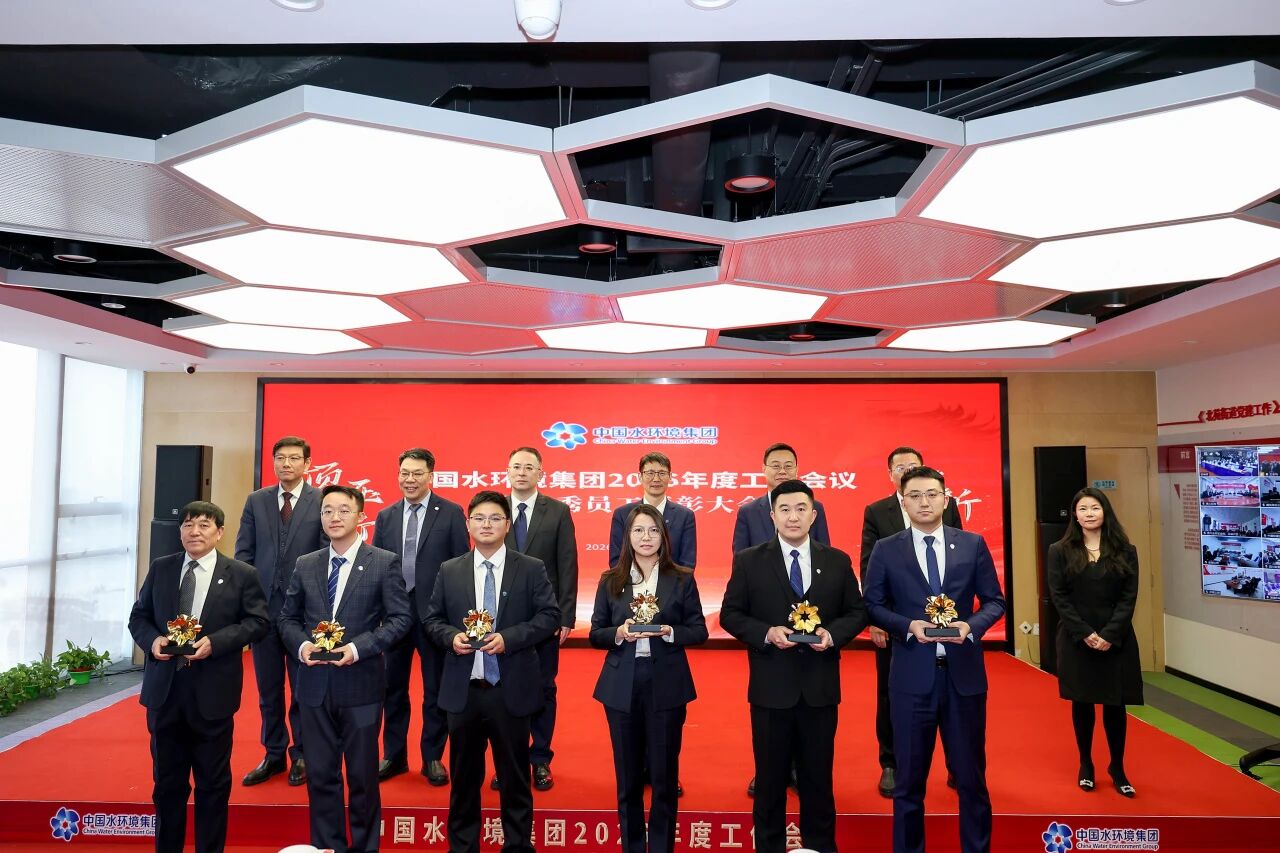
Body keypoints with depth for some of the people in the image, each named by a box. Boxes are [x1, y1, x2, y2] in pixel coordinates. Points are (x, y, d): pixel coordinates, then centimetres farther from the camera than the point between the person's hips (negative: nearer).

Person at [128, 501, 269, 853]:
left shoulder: (242, 574, -3)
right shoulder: (160, 568, 6)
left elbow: (257, 622, -6)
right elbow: (138, 616, 11)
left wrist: (215, 642, -19)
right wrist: (152, 640, -10)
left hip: (212, 692, -3)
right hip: (164, 690, 3)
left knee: (213, 783, 9)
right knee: (167, 781, 16)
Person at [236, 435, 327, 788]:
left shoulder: (323, 501, -4)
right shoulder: (256, 501, 7)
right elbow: (243, 553, 7)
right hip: (264, 605, 3)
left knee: (304, 688, 9)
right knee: (268, 688, 14)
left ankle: (302, 755, 24)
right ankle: (274, 755, 28)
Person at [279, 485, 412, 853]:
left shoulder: (385, 563, -4)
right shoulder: (305, 564, 8)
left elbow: (399, 618, -7)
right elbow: (288, 617, 12)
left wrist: (358, 647, -18)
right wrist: (302, 645, -8)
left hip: (361, 684, -3)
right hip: (315, 684, 4)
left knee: (363, 775, 9)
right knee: (320, 775, 12)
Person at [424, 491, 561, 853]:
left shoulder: (531, 568, -3)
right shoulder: (449, 571, 5)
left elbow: (550, 616, -6)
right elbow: (431, 619, 9)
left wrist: (509, 638, -18)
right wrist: (451, 636, -12)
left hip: (510, 689, -2)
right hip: (463, 689, 2)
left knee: (515, 776, 11)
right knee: (464, 776, 16)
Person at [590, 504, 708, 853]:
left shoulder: (682, 579, 0)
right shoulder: (610, 581, 3)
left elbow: (699, 631, 0)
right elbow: (596, 634, 4)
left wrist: (669, 632, -17)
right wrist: (619, 633, -16)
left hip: (666, 686, -1)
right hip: (622, 686, 1)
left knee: (664, 775, 7)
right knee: (627, 776, 12)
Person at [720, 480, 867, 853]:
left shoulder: (838, 561, 3)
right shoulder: (749, 561, -3)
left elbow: (857, 612, 7)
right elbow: (730, 614, -2)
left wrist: (832, 633, -12)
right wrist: (766, 633, -18)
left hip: (820, 686, 2)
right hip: (771, 686, -1)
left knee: (818, 775, 15)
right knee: (770, 776, 11)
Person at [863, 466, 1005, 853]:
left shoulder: (973, 544, 3)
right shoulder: (886, 550, 0)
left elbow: (995, 601, 6)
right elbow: (871, 605, 1)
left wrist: (971, 626, -13)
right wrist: (908, 626, -15)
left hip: (964, 673, 1)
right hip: (912, 675, -1)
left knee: (971, 775, 13)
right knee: (910, 778, 11)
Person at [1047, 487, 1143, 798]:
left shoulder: (1125, 551, 4)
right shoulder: (1060, 551, 1)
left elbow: (1129, 597, -2)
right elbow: (1059, 597, -4)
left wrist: (1110, 635, -13)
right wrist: (1085, 634, -14)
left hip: (1116, 641, 1)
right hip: (1076, 641, -1)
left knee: (1115, 704, 5)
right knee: (1082, 702, 8)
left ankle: (1117, 768, 20)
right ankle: (1085, 764, 21)